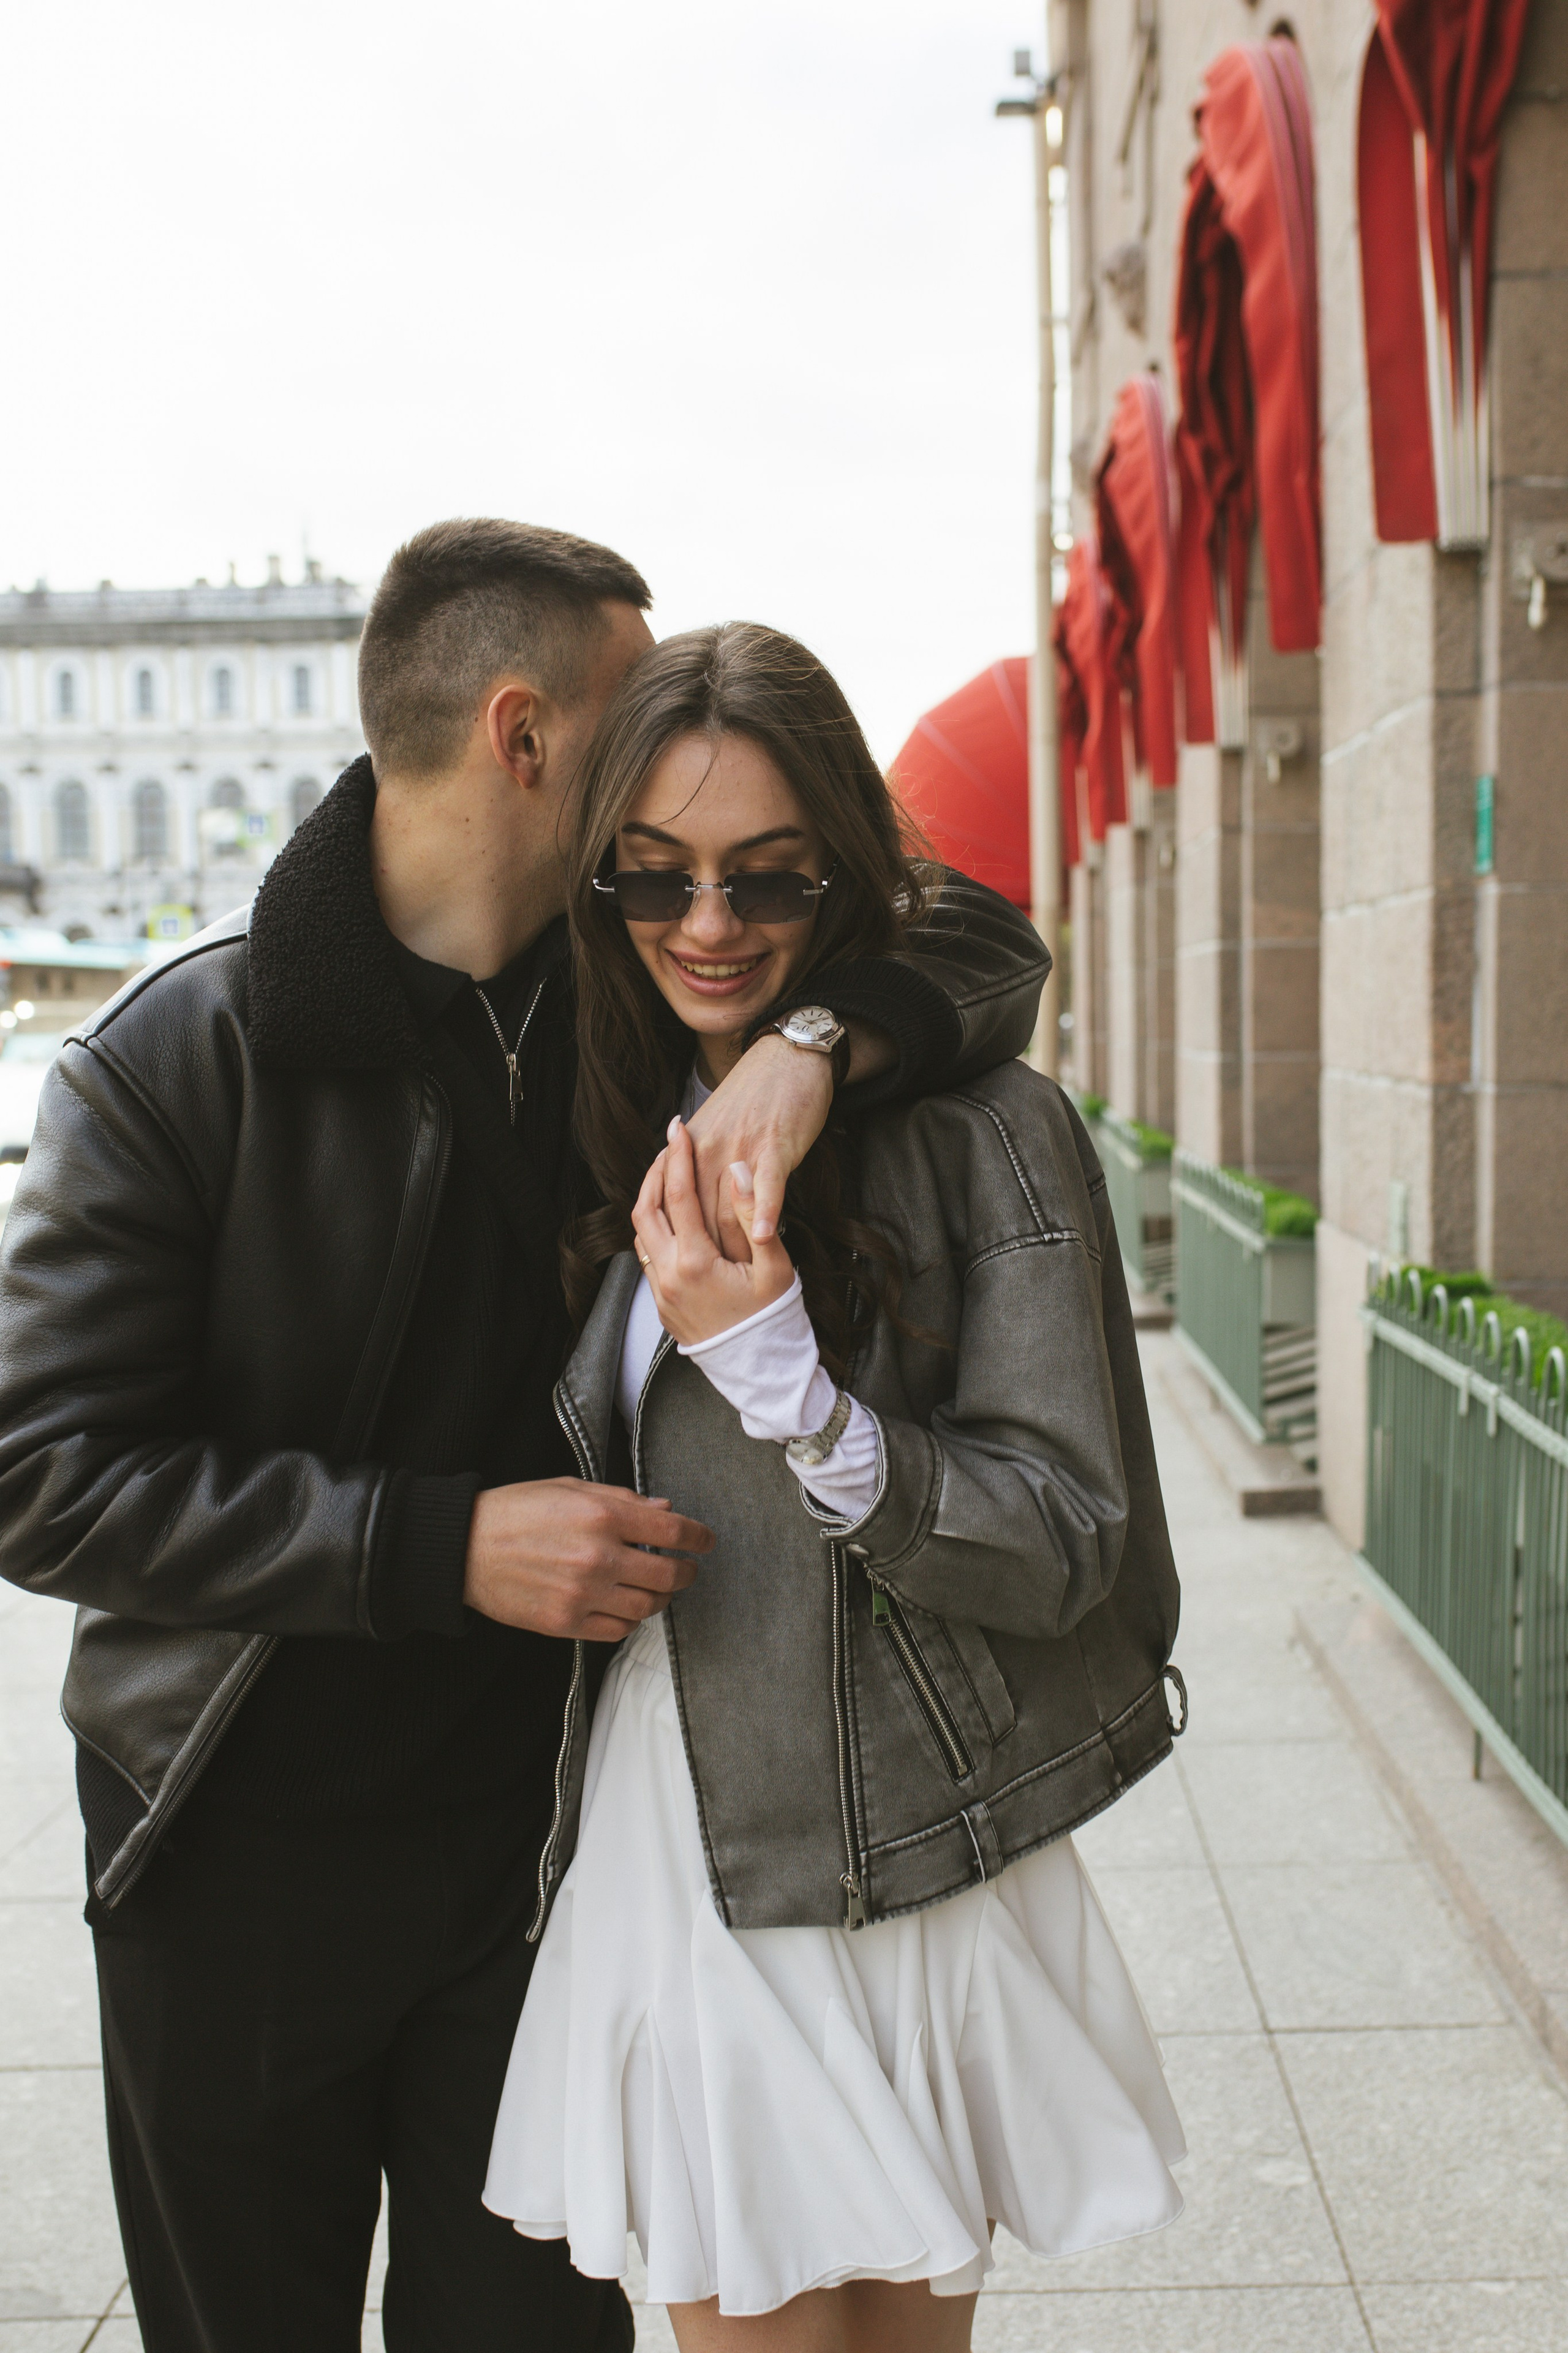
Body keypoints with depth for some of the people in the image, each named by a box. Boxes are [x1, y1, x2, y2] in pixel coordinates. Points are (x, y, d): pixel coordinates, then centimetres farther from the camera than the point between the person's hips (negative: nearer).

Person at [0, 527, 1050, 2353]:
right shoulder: (173, 1061, -14)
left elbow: (981, 940, 1)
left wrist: (826, 1037, -22)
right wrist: (445, 1542, -25)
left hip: (535, 1830, 3)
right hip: (240, 1848, -2)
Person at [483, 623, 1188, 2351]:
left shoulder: (985, 1131, -10)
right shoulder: (623, 1140, 8)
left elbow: (1063, 1551, -15)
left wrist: (776, 1373, -24)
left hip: (910, 1875, -4)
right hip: (666, 1873, 4)